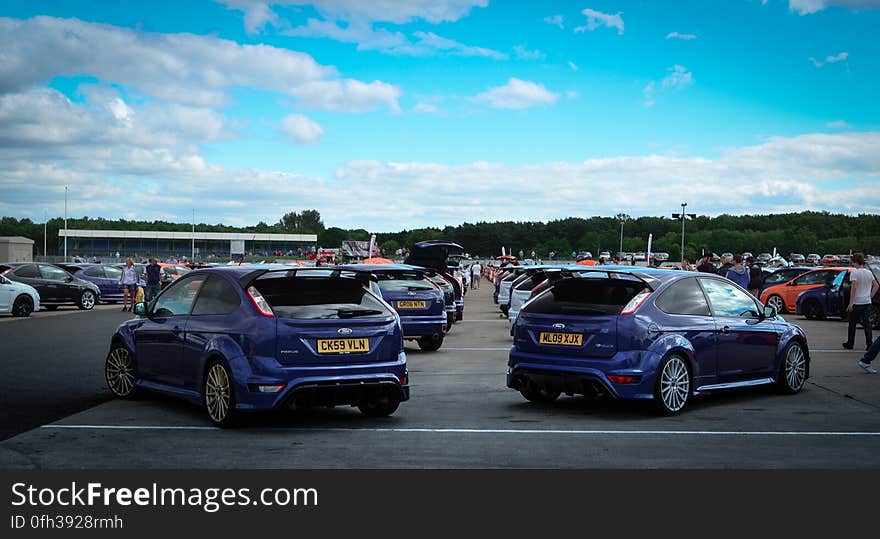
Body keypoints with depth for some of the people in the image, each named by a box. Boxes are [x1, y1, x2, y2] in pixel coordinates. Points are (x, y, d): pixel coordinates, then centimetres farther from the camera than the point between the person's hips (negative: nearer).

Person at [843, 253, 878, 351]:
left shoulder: (854, 272, -11)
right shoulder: (869, 272, 9)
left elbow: (854, 287, -18)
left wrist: (850, 303, -18)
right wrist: (870, 296, 15)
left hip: (856, 302, -5)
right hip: (867, 302, 5)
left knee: (852, 324, 8)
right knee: (867, 324, 4)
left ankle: (850, 344, 16)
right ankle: (869, 344, -1)